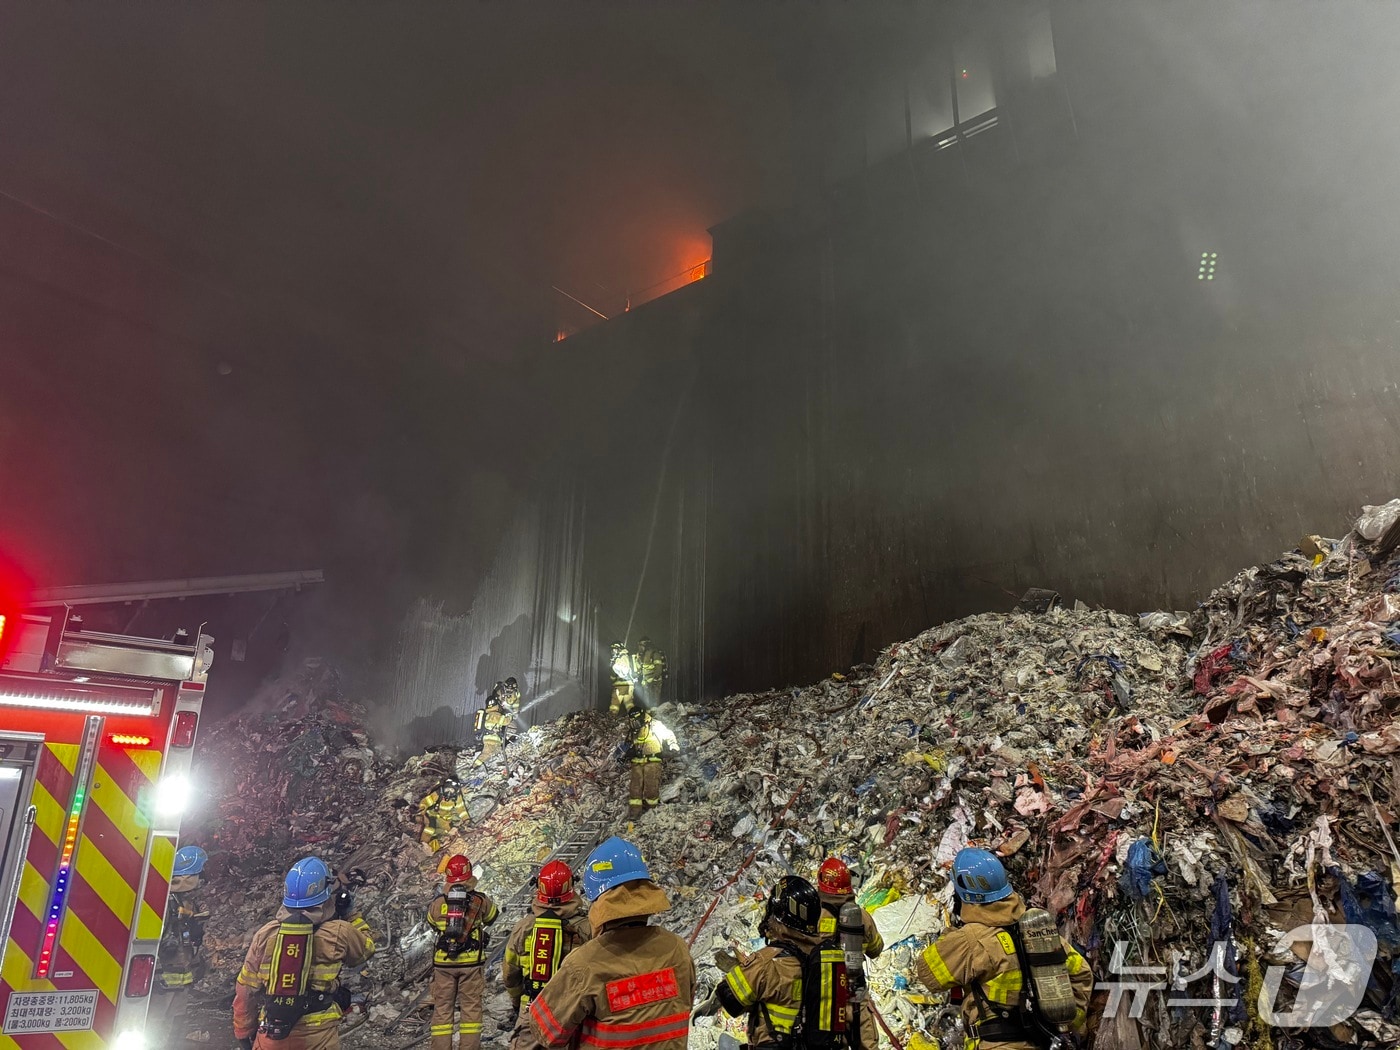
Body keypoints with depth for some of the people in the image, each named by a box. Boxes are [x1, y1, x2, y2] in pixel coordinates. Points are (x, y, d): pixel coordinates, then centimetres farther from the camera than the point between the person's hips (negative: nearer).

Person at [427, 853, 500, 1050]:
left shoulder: (438, 903, -2)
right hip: (472, 962, -1)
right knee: (471, 1007, 8)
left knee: (442, 1008, 12)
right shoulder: (480, 900, -5)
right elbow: (492, 916, 13)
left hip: (443, 962, 2)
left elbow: (432, 923, 16)